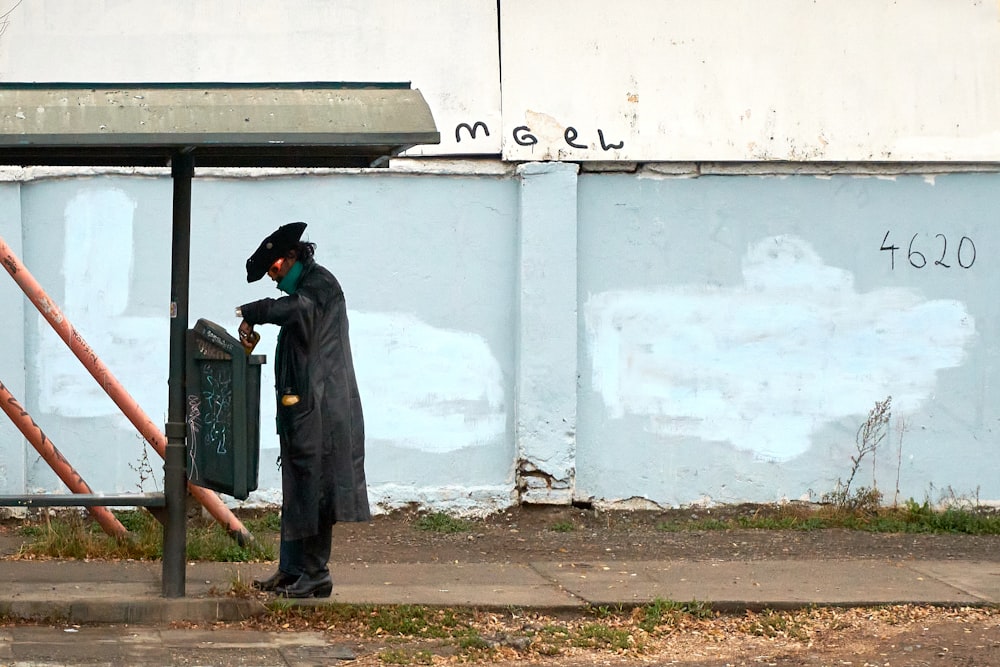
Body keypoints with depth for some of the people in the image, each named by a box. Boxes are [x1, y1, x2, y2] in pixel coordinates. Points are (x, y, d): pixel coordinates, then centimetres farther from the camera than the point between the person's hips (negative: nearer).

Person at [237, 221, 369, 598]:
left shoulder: (321, 284, -8)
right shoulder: (305, 290, 22)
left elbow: (296, 308, -29)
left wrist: (252, 313, -20)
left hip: (320, 409, -10)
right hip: (302, 408, 10)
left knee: (313, 492, -9)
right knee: (296, 492, 12)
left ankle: (316, 574, -8)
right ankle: (291, 570, 16)